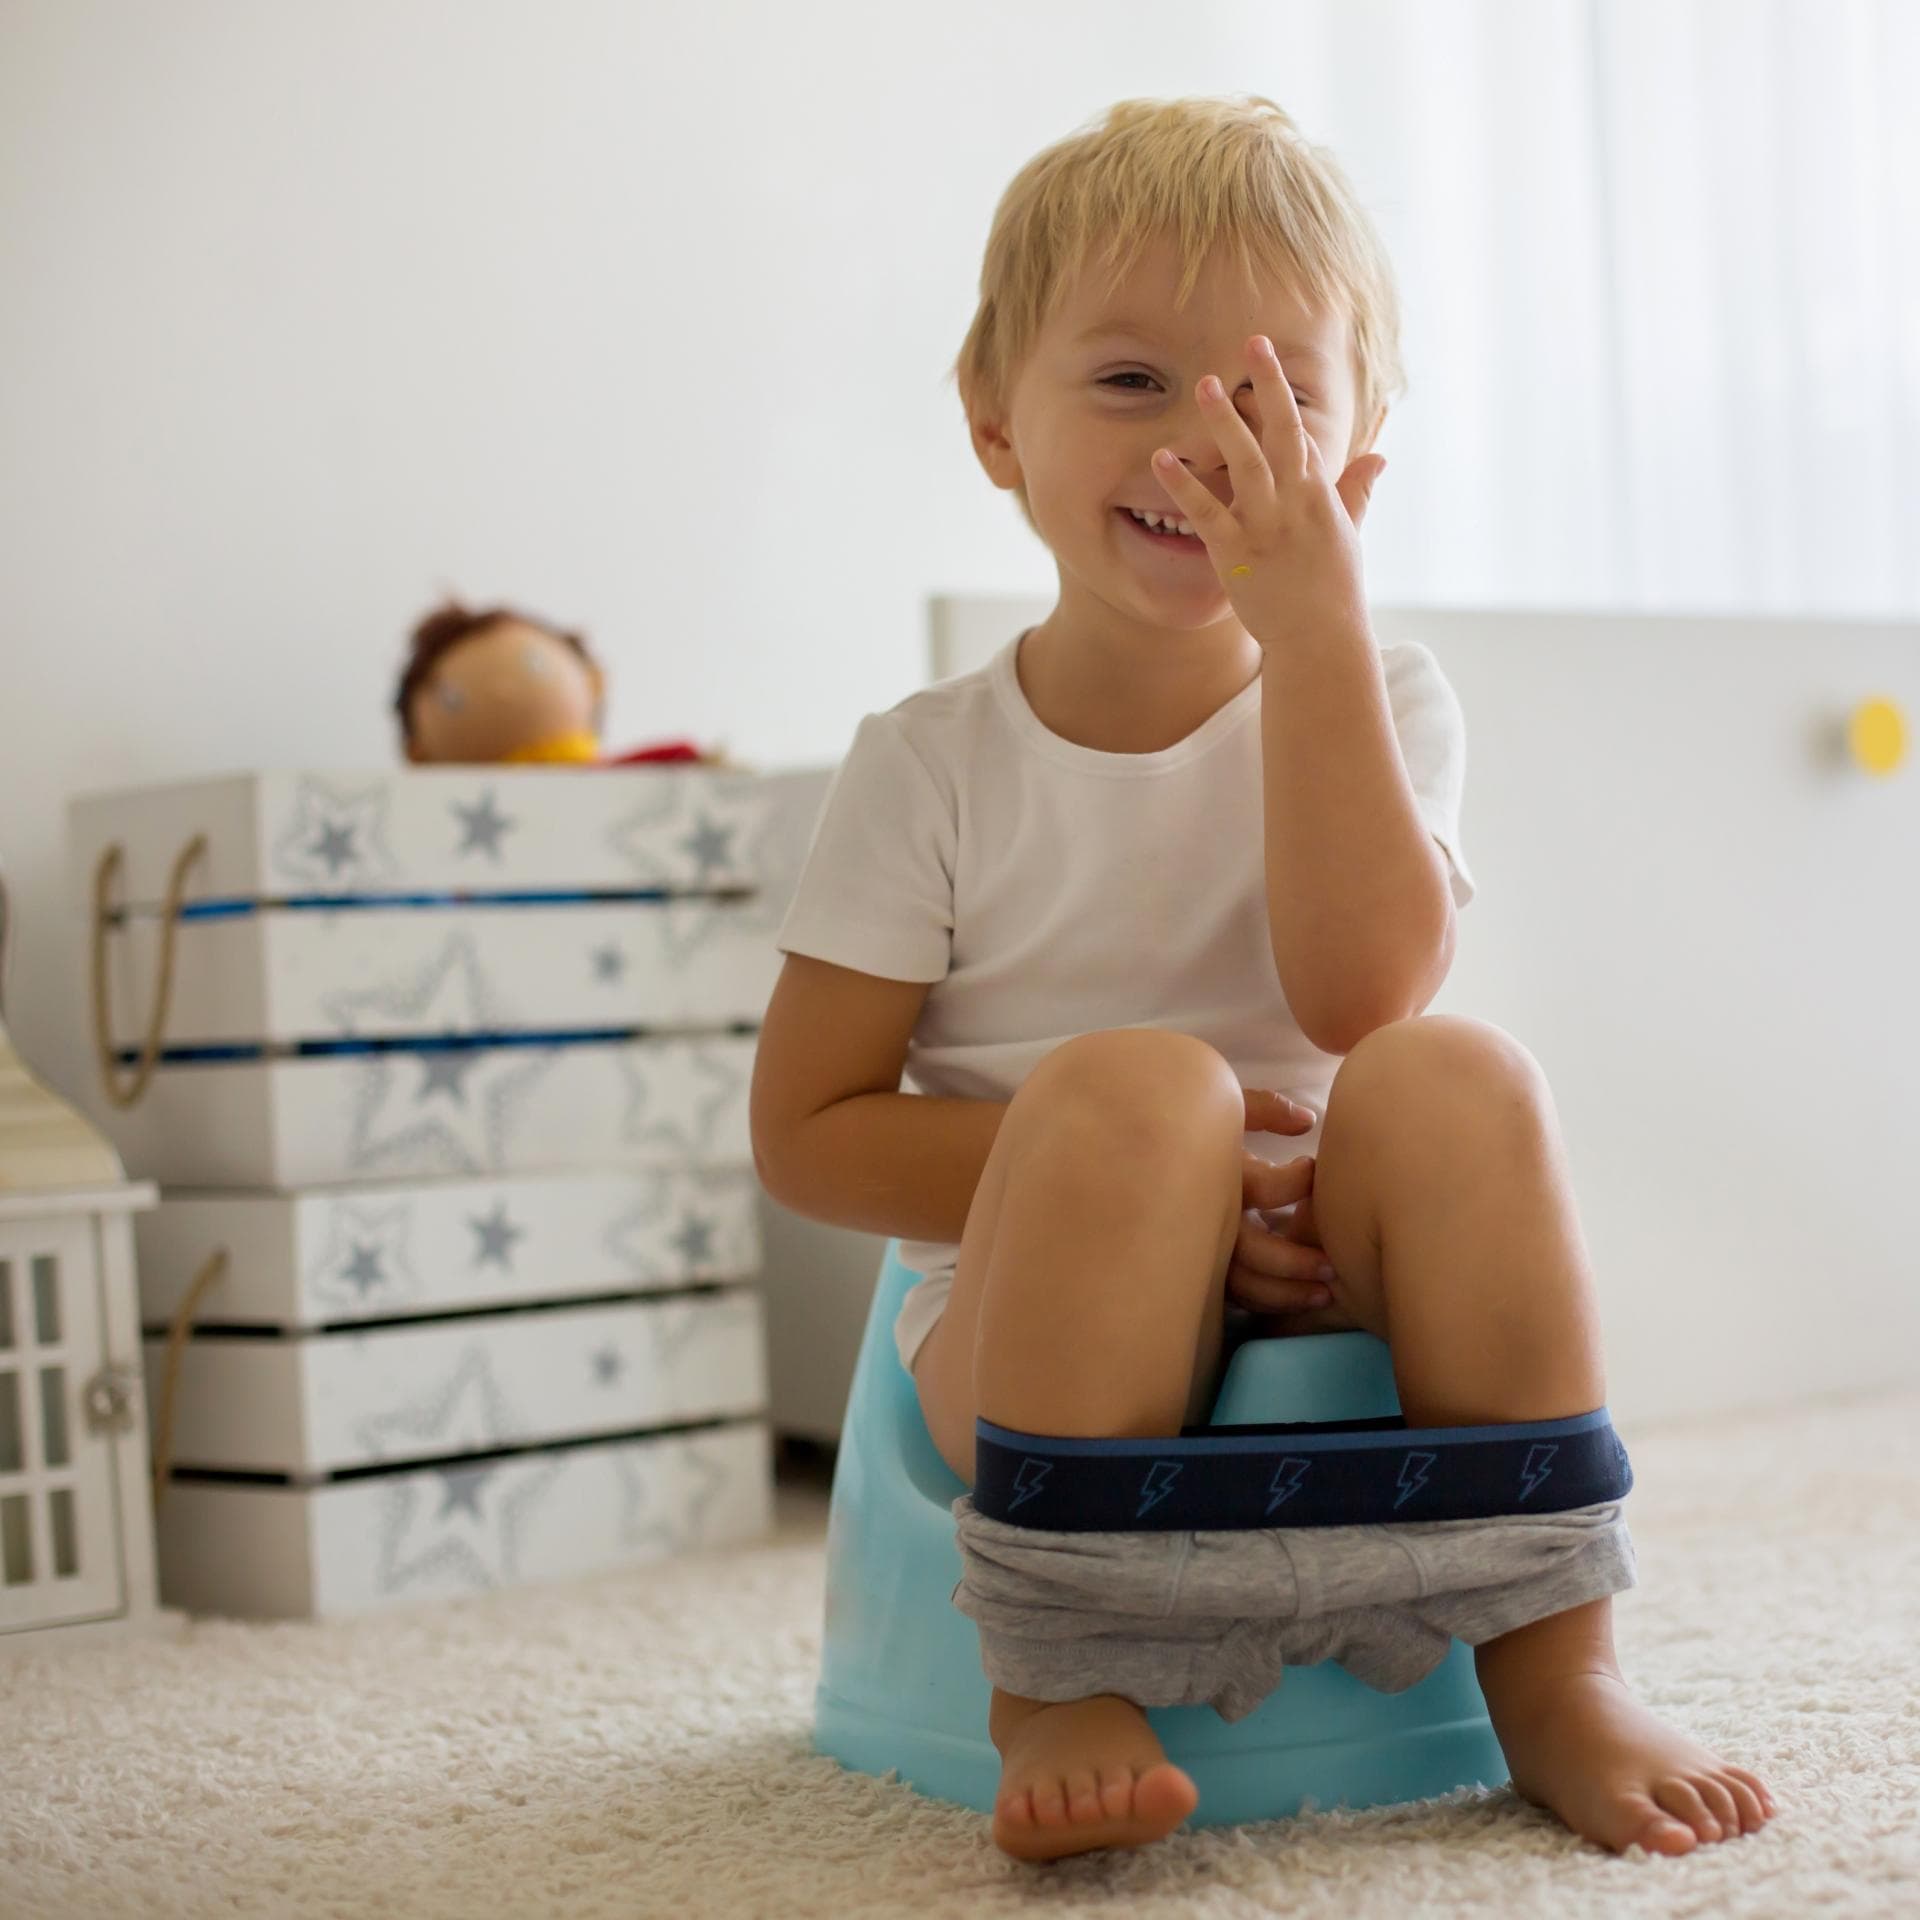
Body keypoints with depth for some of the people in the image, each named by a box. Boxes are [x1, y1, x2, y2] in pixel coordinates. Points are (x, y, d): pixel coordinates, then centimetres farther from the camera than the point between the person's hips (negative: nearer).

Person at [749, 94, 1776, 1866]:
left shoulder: (1375, 701, 3)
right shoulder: (932, 765, -1)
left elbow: (1361, 995, -17)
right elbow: (805, 1134, -4)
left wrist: (1311, 619, -20)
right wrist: (1126, 1179, -18)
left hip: (1333, 1302, 2)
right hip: (1037, 1328, -1)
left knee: (1459, 1082, -29)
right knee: (1129, 1087, -33)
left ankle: (1555, 1674, -20)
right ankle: (1057, 1683, -23)